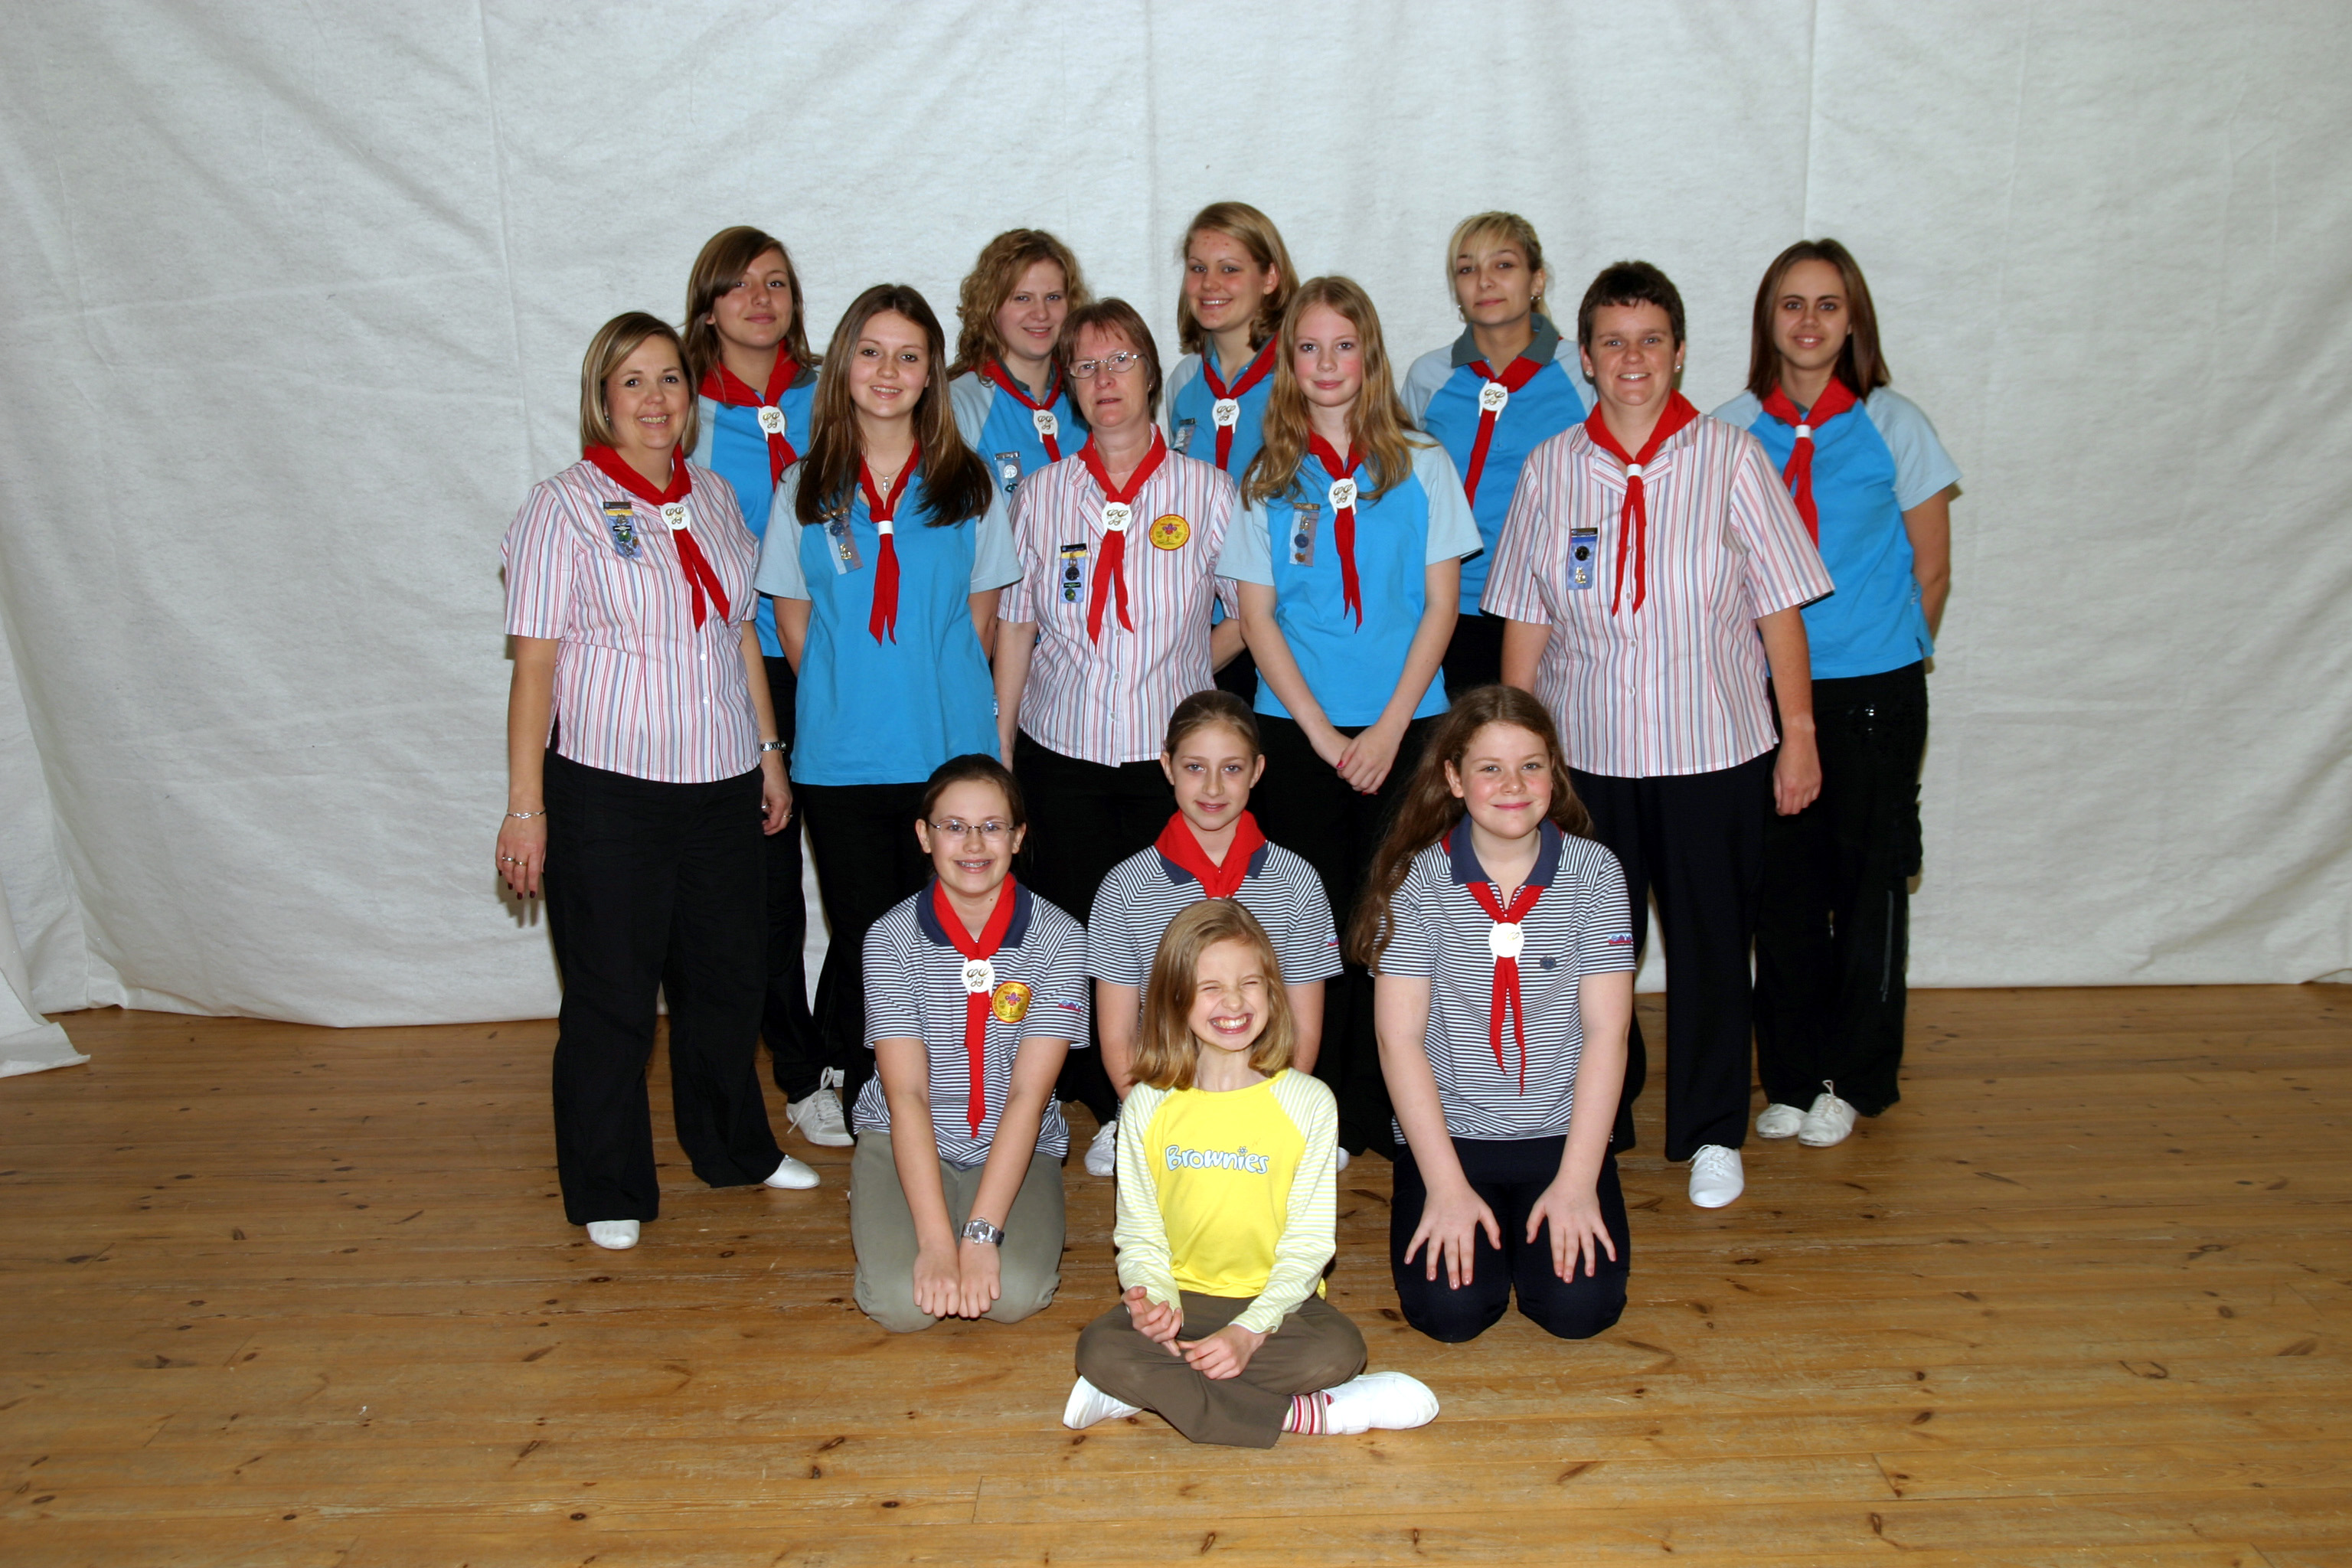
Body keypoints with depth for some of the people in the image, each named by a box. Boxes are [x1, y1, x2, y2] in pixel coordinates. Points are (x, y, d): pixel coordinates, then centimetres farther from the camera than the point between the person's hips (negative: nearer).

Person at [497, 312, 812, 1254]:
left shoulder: (714, 498, 10)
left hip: (722, 785, 5)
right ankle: (609, 1191, 21)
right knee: (613, 996, 4)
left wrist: (769, 750, 15)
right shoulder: (564, 507, -6)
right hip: (608, 789, -5)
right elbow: (534, 663, -8)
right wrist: (524, 807, -12)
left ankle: (735, 1148, 36)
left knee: (730, 975, 15)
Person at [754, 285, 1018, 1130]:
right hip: (839, 760, 0)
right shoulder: (805, 488, 6)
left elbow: (981, 620, 9)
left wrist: (939, 702, 6)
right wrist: (844, 703, 7)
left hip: (951, 751, 0)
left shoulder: (969, 484, 5)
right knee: (864, 940, 4)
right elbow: (794, 622, 10)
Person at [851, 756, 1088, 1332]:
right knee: (901, 1303, -21)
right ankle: (877, 1217, 12)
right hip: (906, 1139, 0)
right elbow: (906, 1093, -16)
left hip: (1016, 1145, 0)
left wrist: (981, 1236, -24)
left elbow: (1028, 1094, -16)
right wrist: (937, 1241, -25)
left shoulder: (1058, 938, -11)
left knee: (1015, 1296, -24)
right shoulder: (891, 937, -10)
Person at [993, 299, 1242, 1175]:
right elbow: (1015, 626, 8)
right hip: (1062, 747, 1)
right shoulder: (1042, 494, 6)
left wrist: (1186, 664, 1)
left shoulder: (1204, 489, 2)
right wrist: (999, 745, 6)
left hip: (1171, 748, -1)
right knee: (1076, 924, 3)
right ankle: (1108, 1111, 17)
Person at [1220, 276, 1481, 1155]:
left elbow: (1441, 604, 1)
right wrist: (1319, 729, -7)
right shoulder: (1266, 478, 6)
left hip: (1405, 725, 0)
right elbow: (1257, 615, 2)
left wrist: (1390, 725, -8)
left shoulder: (1421, 465, 5)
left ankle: (1387, 1110, 14)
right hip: (1296, 727, 0)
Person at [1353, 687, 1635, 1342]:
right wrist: (1446, 1185, -14)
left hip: (1561, 1133, 1)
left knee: (1580, 1306, -17)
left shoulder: (1594, 872, -2)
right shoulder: (1418, 879, -6)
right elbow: (1400, 1037, -8)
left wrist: (1577, 1181, -12)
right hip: (1445, 1132, 0)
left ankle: (1550, 1216, 14)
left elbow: (1606, 1030, -5)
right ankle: (1467, 1220, 14)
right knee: (1449, 1308, -18)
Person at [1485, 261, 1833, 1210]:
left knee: (1709, 945, 7)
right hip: (1583, 749, 1)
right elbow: (1524, 618, 7)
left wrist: (1799, 730, -1)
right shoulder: (1549, 469, 3)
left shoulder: (1732, 458, -1)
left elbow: (1778, 606, 1)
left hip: (1714, 748, -1)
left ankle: (1711, 1136, 25)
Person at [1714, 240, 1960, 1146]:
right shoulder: (1730, 432, 3)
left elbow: (1932, 569, 5)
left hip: (1874, 690, -1)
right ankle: (1790, 1077, 19)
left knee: (1868, 879, 6)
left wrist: (1891, 660, 8)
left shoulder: (1892, 425, -1)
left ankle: (1854, 1079, 20)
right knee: (1782, 883, 6)